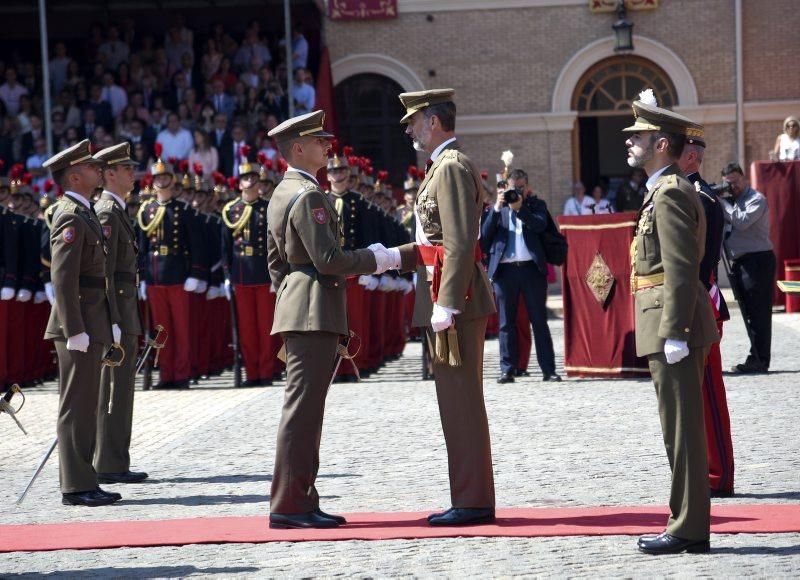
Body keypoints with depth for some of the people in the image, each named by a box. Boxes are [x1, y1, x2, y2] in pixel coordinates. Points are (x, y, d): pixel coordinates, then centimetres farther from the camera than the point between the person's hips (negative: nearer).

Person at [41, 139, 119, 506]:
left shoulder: (84, 214, 18)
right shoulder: (71, 217, -14)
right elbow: (62, 277, -20)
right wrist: (75, 330, -23)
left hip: (91, 325, 10)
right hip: (79, 324, -10)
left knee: (85, 407, 12)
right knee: (76, 407, -6)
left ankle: (82, 482, 17)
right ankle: (76, 487, -4)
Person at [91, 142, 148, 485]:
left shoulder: (114, 211, 18)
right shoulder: (107, 213, -13)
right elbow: (103, 272, -19)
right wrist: (112, 323, -22)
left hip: (121, 312, 10)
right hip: (118, 313, -10)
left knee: (113, 390, 12)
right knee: (117, 390, -8)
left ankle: (109, 463, 17)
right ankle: (111, 465, -6)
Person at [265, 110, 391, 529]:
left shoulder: (282, 194, 18)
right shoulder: (308, 196, -14)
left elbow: (275, 260, 22)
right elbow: (328, 259, -20)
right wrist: (375, 259, -8)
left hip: (296, 307, 11)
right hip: (314, 312, -11)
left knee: (304, 410, 12)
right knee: (302, 408, -9)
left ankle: (301, 501, 15)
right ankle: (288, 505, -9)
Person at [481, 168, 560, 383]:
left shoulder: (536, 204, 12)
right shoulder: (498, 207, 14)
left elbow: (541, 225, -7)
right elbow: (485, 234, 2)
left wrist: (520, 208, -15)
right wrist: (497, 208, -8)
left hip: (532, 268, -1)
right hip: (504, 269, 1)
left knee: (539, 321, 1)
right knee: (506, 323, 2)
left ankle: (548, 369, 2)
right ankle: (507, 370, 5)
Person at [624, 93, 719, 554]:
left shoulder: (670, 194, -14)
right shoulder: (670, 190, 18)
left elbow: (681, 268, -21)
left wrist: (673, 333, -23)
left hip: (671, 325, -10)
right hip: (674, 326, 10)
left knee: (682, 428, -6)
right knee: (683, 428, 13)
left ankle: (688, 529, -3)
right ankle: (689, 522, 18)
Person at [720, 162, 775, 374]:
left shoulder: (757, 199, -8)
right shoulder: (734, 202, 20)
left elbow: (742, 221, -21)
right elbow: (729, 224, 15)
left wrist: (722, 202, -13)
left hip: (757, 260, -9)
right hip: (740, 261, 9)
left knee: (757, 311, -9)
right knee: (748, 311, 9)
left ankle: (758, 360, -10)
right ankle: (758, 359, 13)